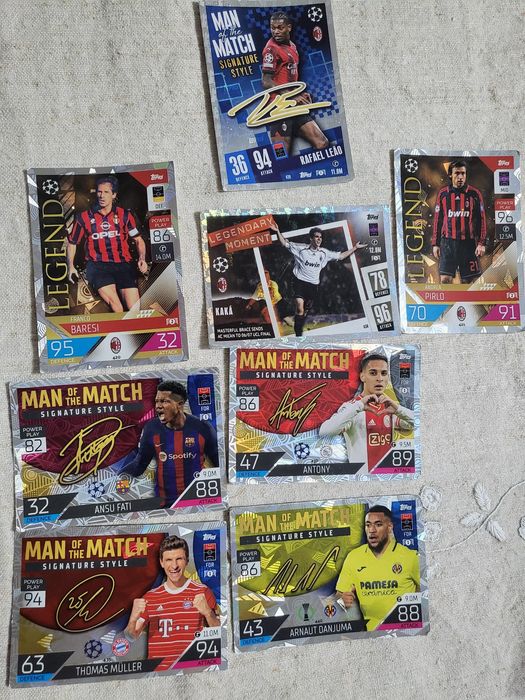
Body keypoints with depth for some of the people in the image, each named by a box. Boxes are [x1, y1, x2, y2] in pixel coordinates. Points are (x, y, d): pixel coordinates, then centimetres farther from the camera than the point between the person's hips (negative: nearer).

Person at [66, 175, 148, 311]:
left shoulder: (125, 215, 13)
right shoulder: (84, 217, 11)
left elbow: (138, 240, 19)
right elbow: (71, 243, 21)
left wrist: (142, 259, 1)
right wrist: (71, 266, 8)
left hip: (123, 264, 1)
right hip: (97, 265, -1)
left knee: (134, 309, -17)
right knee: (112, 300, -29)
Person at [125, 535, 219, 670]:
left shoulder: (202, 592, 2)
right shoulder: (150, 597, 11)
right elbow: (131, 637, 10)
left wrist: (208, 613, -18)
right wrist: (133, 619, -10)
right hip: (157, 670, 3)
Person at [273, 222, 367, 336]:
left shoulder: (324, 253, 8)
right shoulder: (301, 248, -2)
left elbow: (341, 256, 15)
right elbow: (285, 243, 0)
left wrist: (355, 247, 13)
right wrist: (278, 231, -13)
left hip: (313, 285, 4)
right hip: (300, 281, -4)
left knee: (307, 310, 11)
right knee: (300, 309, -18)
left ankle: (299, 330, 30)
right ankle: (298, 333, -8)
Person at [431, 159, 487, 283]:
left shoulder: (474, 193, 3)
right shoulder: (443, 194, 7)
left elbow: (482, 219, 4)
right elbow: (437, 220, 11)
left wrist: (482, 243, -2)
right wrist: (435, 244, 7)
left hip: (469, 243, 0)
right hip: (448, 242, 1)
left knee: (467, 281, 4)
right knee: (445, 280, -7)